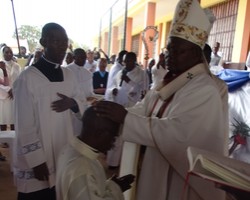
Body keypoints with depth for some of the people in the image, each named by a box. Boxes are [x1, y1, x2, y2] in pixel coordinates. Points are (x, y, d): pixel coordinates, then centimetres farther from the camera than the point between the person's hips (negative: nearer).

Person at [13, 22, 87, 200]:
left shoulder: (68, 74, 4)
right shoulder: (28, 78, -17)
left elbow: (84, 103, 12)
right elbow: (25, 126, -16)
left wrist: (72, 103, -11)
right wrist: (36, 161, -14)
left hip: (64, 156, 6)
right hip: (38, 161, -6)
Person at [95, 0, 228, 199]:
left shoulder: (206, 91, -21)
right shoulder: (167, 83, 4)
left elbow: (177, 131, -32)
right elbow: (141, 110, 0)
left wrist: (126, 118, -32)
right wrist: (111, 114, -16)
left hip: (182, 175, -7)